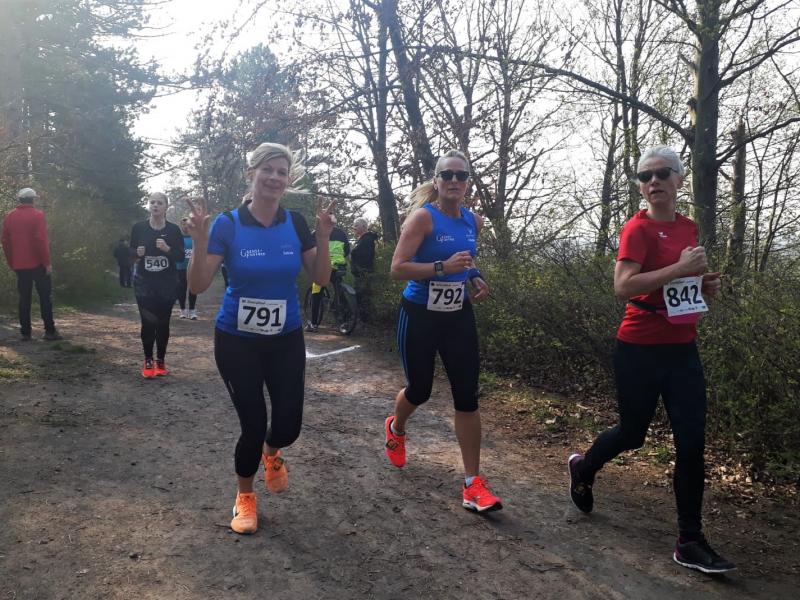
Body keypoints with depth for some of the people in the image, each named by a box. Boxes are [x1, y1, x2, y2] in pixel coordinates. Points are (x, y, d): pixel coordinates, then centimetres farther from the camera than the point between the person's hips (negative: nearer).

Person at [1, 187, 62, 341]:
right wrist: (47, 262, -12)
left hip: (19, 265, 5)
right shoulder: (37, 215, -8)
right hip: (37, 264, -5)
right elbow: (41, 240, -15)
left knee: (24, 298, 9)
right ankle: (50, 331, -1)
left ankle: (25, 332, 8)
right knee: (45, 297, 1)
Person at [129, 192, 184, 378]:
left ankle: (161, 361, 20)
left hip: (167, 283, 0)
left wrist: (168, 249, -21)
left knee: (163, 323, 6)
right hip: (144, 283, 0)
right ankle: (148, 361, 8)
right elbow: (130, 251, 10)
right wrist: (138, 253, -13)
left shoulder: (173, 229, -2)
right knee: (148, 322, -6)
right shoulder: (139, 228, 0)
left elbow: (181, 256, -3)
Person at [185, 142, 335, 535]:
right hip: (237, 341, -2)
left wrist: (323, 238, -16)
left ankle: (271, 453, 41)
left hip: (286, 340, 3)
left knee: (288, 426, 1)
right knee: (253, 424, 1)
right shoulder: (228, 224, -12)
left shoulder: (296, 224, -3)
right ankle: (244, 495, 31)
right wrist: (200, 241, -28)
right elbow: (197, 287, -13)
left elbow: (321, 279, -2)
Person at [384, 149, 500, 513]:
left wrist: (474, 276, 4)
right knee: (419, 390, 11)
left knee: (467, 397, -3)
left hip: (458, 318, 4)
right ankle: (395, 429, 48)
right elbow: (397, 268, -22)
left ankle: (472, 484, 5)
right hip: (420, 317, -4)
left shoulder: (474, 221, 4)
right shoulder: (424, 217, -14)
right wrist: (443, 268, -32)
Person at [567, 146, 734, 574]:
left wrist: (703, 285, 4)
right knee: (633, 434, 10)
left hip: (682, 349, 6)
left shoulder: (689, 228, 10)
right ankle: (583, 467, 42)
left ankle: (690, 542, 14)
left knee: (692, 443, 2)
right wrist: (681, 268, -24)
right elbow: (623, 286, -24)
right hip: (641, 349, -6)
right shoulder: (638, 228, -11)